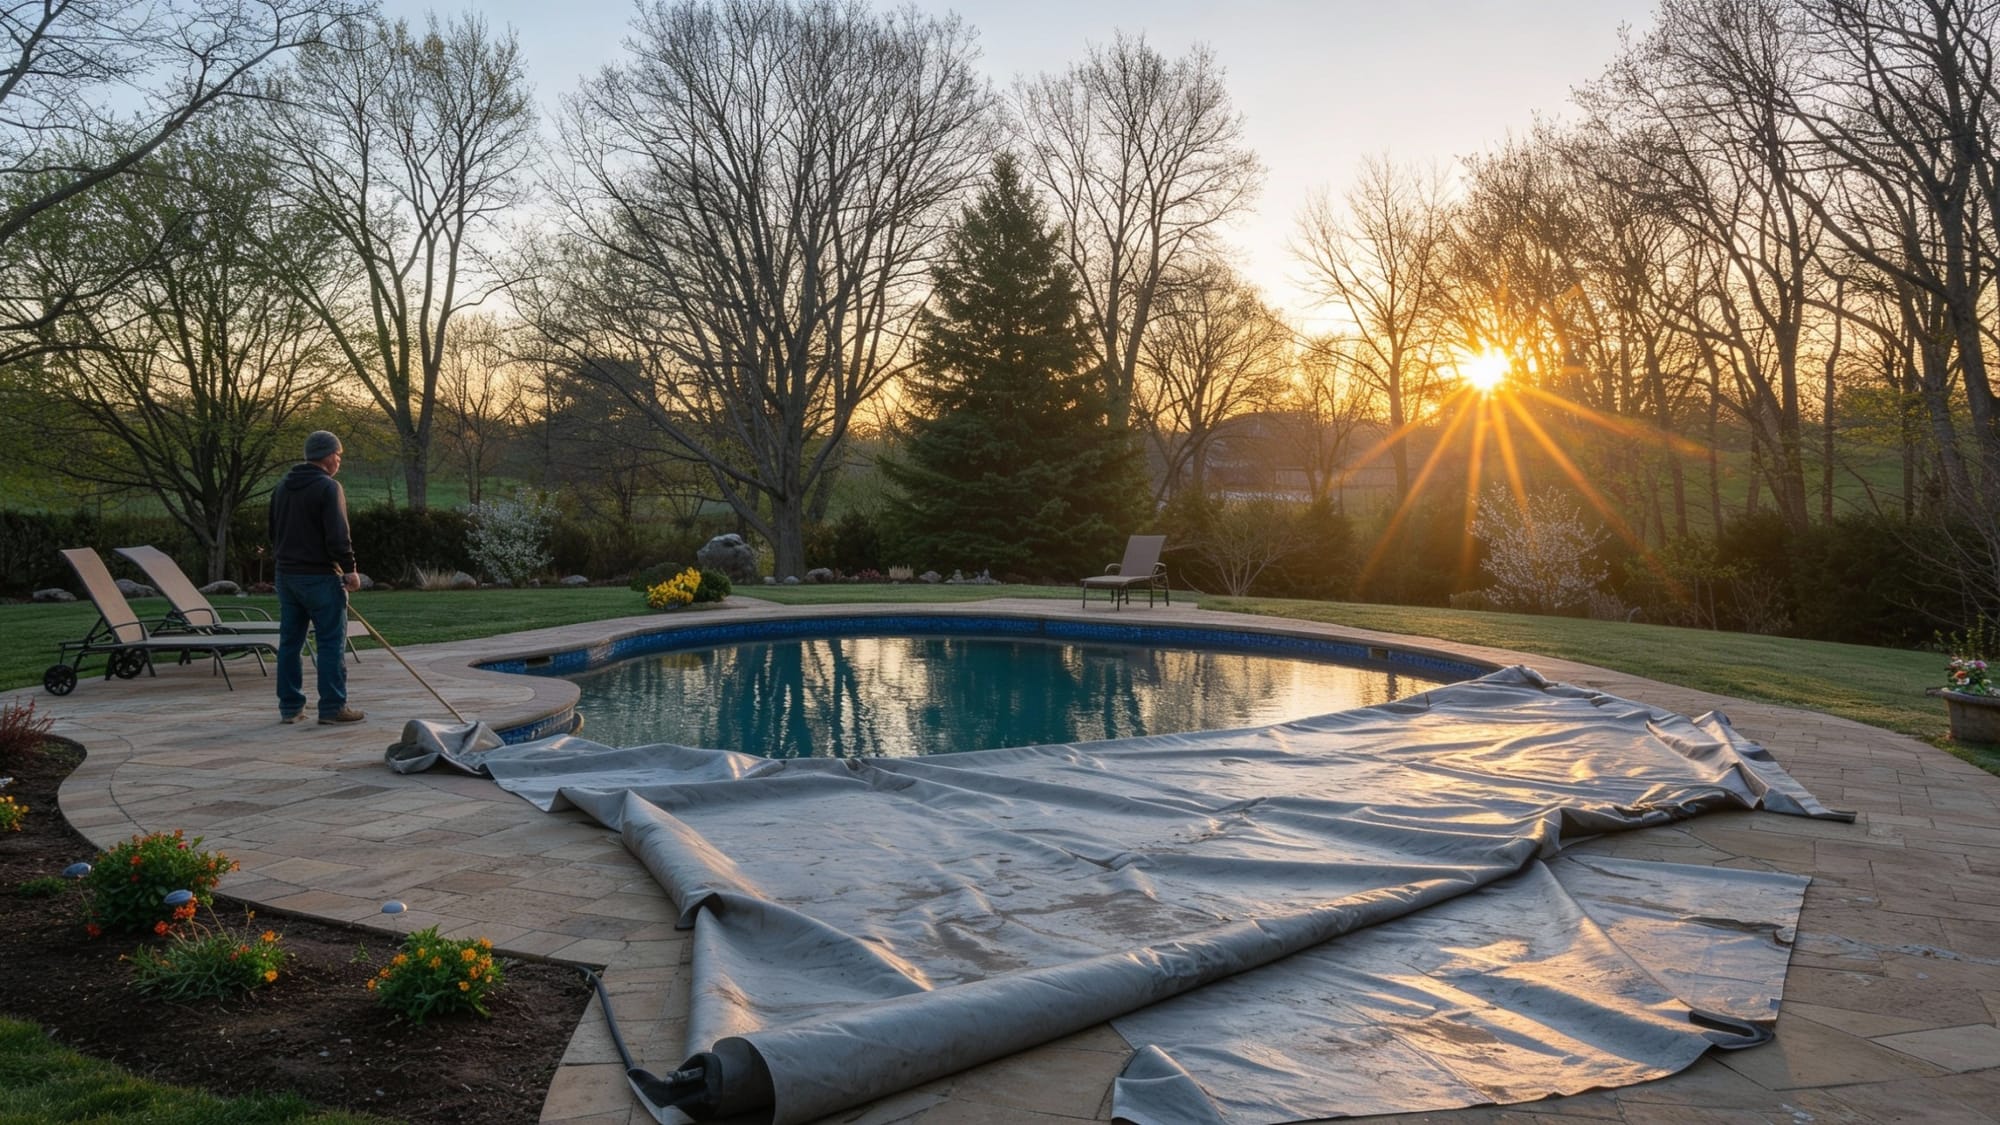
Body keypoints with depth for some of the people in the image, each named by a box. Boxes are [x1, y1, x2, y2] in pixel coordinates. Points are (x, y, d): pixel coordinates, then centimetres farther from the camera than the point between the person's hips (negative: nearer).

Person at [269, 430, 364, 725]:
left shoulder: (282, 487, 14)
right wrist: (349, 569, -12)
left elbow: (274, 532, 22)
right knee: (332, 642, -3)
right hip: (320, 576, -8)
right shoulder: (328, 487, -12)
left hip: (286, 575, 8)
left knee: (290, 641, 10)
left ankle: (290, 707, 14)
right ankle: (333, 707, -3)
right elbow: (338, 536, -18)